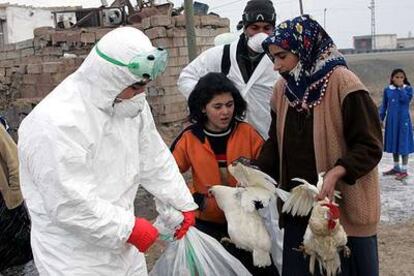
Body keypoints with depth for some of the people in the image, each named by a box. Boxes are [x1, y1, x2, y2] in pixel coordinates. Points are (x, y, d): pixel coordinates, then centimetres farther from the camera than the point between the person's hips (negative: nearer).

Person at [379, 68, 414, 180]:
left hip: (403, 120, -4)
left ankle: (404, 170, 8)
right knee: (393, 143, 13)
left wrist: (401, 88, -18)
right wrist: (380, 119, 5)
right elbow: (384, 105, 9)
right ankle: (396, 168, 26)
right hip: (391, 120, 4)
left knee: (403, 144, -1)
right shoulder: (387, 90, 4)